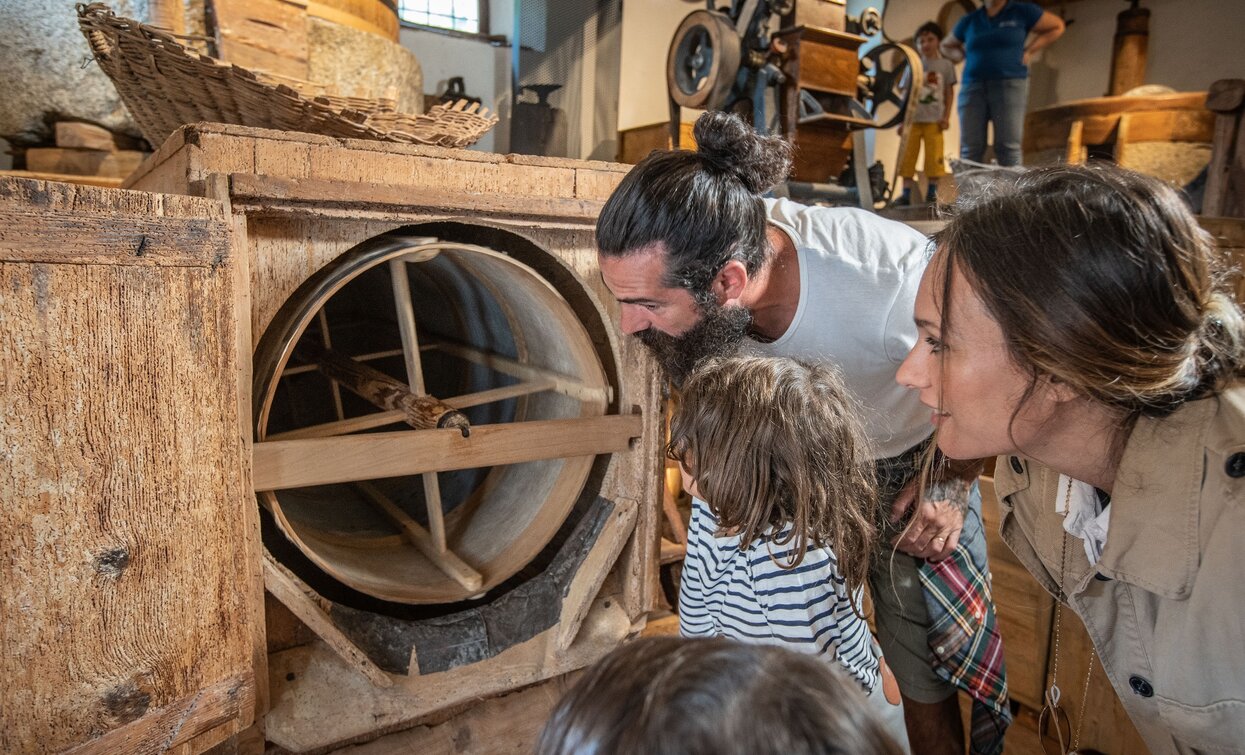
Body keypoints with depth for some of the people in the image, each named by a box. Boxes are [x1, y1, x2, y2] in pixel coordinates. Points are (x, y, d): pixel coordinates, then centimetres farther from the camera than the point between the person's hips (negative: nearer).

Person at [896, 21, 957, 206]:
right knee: (908, 156, -1)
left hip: (934, 120, -1)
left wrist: (946, 117, -3)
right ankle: (906, 193, 1)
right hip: (913, 118, 2)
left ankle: (931, 193, 7)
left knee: (934, 157, -1)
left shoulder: (945, 65, 7)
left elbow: (949, 93, 7)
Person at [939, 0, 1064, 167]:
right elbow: (947, 45, 29)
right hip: (973, 87, 3)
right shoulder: (969, 20, 15)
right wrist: (964, 57, 10)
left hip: (1010, 84, -2)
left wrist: (1029, 51, 4)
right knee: (970, 149, -7)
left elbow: (1057, 26, 15)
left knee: (1008, 147, -12)